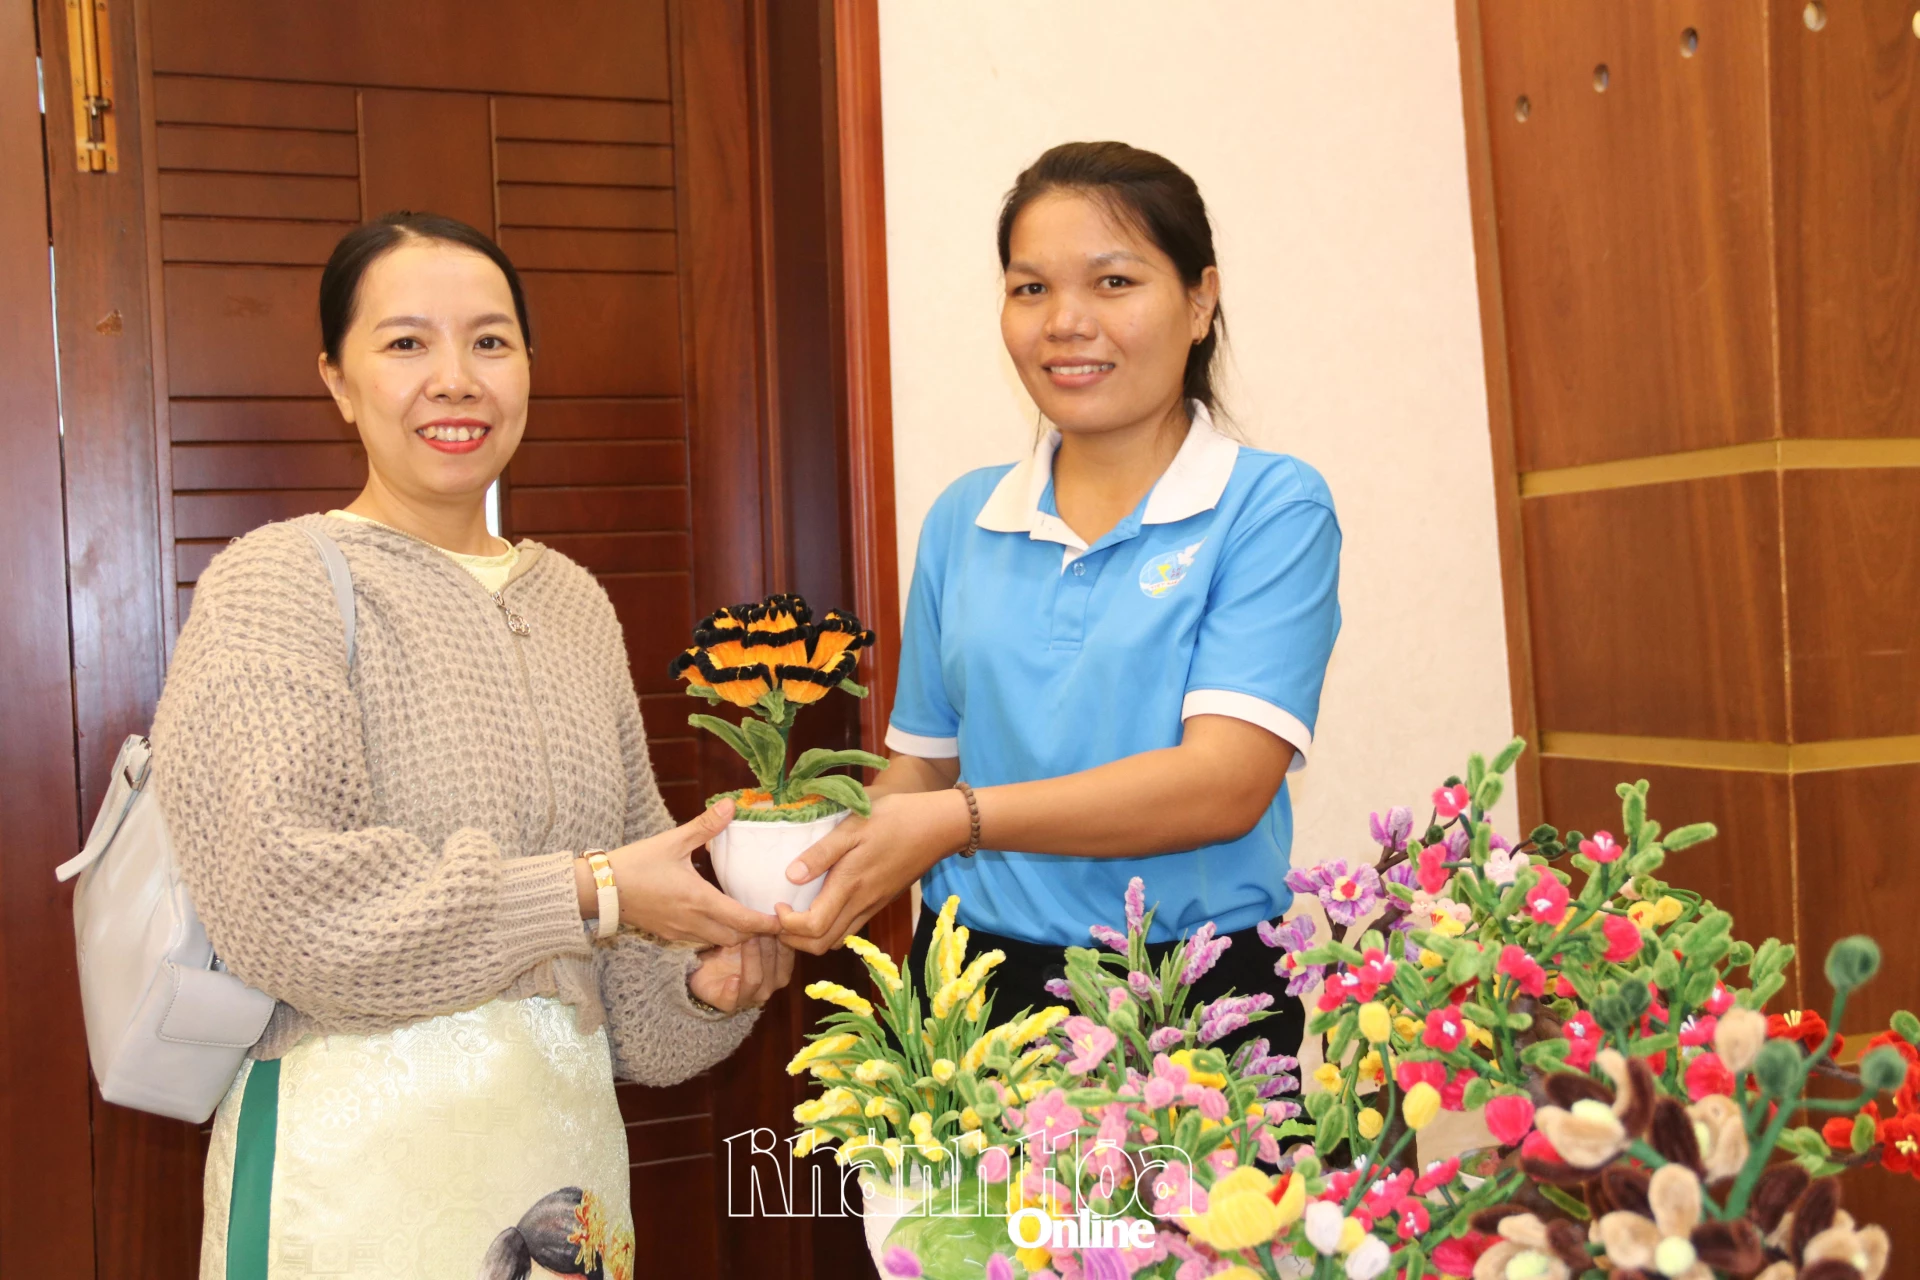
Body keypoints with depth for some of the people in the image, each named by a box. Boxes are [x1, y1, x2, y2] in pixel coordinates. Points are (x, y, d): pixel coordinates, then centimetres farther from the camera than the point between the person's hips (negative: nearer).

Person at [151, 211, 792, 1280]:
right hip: (357, 1153, -5)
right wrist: (590, 892, -18)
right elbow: (277, 894, -20)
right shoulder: (275, 585, -9)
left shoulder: (574, 599, 10)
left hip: (567, 1131, 6)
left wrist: (703, 976, -5)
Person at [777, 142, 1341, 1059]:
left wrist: (959, 820, -26)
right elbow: (922, 763, 13)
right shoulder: (962, 519, 9)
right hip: (973, 985, 4)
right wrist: (828, 867, -8)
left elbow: (1227, 782, -17)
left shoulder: (1271, 508, -6)